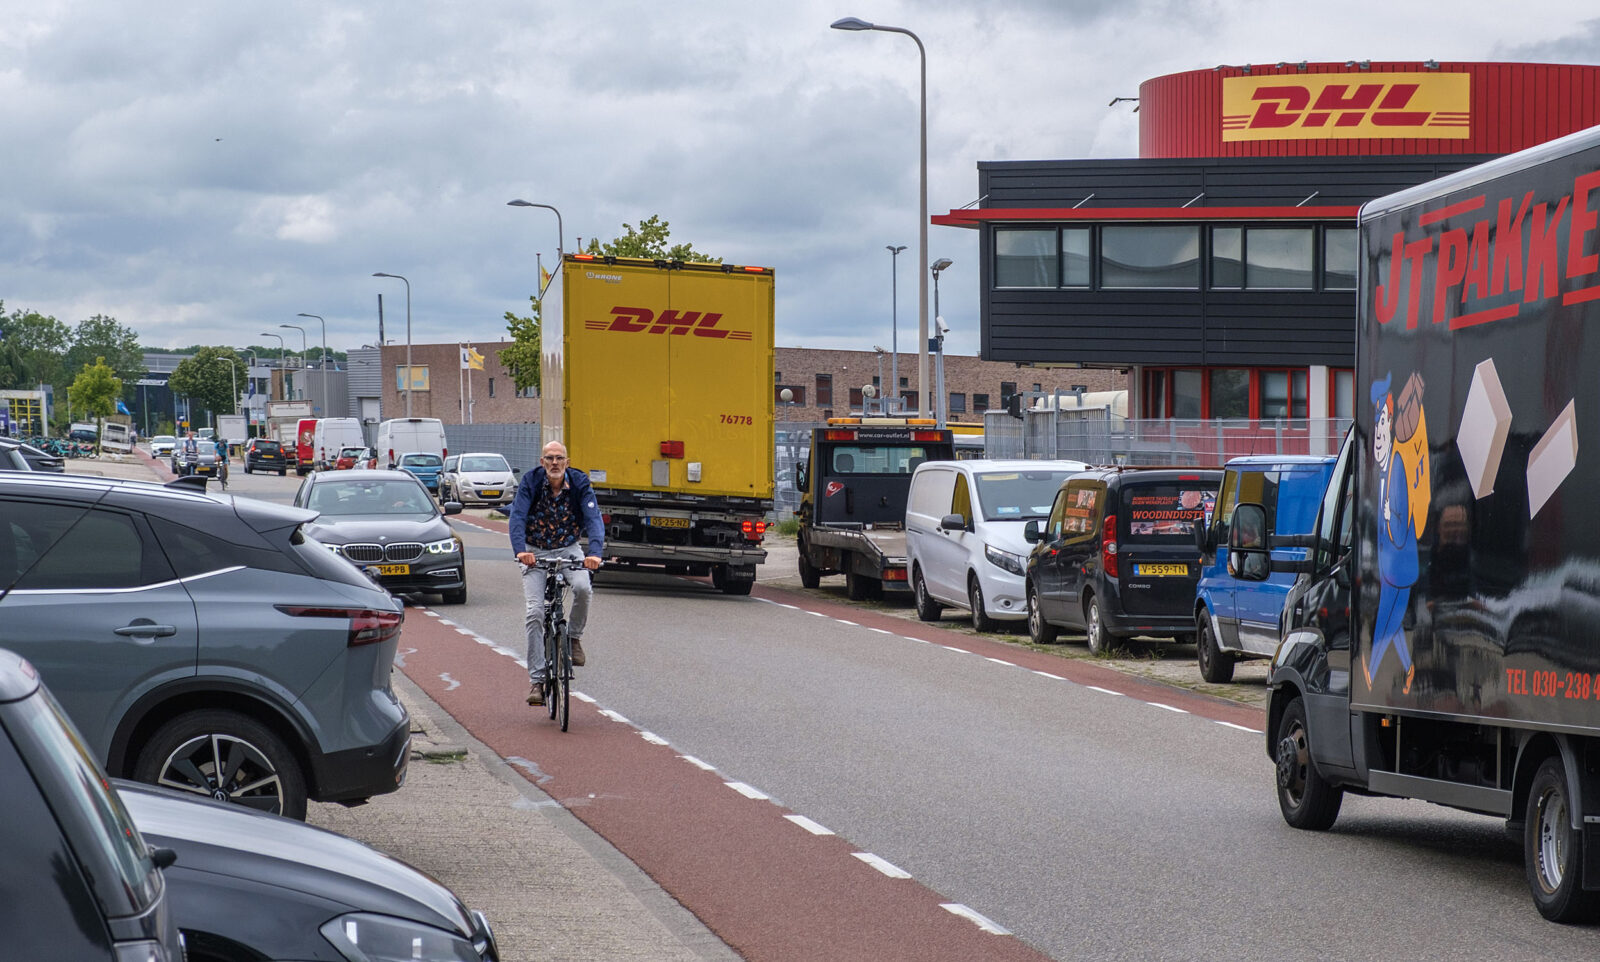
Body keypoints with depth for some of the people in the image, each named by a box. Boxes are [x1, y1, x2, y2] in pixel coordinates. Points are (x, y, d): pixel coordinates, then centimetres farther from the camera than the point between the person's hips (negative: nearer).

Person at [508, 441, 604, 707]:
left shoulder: (579, 483, -12)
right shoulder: (530, 482, -13)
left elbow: (594, 518, -22)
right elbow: (517, 517, -24)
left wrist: (595, 552, -40)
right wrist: (520, 550, -42)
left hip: (568, 549, 0)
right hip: (535, 553, 0)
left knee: (583, 588, -30)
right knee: (535, 613, -12)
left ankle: (574, 637, -2)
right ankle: (536, 680, -8)